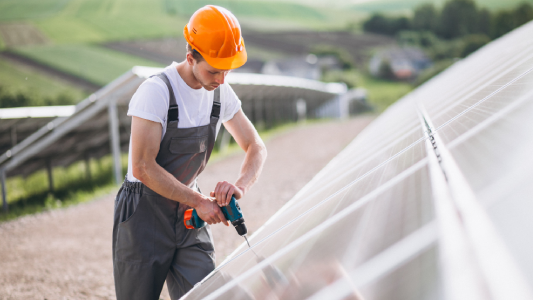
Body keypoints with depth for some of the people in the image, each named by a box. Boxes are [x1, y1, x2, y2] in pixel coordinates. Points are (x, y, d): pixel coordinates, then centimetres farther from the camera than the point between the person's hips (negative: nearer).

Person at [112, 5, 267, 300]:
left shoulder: (221, 93, 0)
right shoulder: (156, 91, -20)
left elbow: (256, 148, 8)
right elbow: (143, 167, -23)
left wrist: (239, 186, -13)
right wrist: (198, 201, -19)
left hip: (188, 217, 5)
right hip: (144, 213, -5)